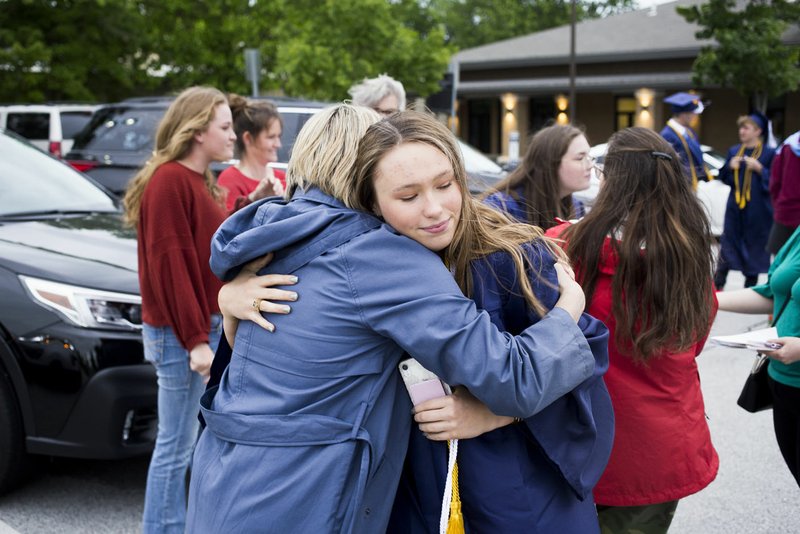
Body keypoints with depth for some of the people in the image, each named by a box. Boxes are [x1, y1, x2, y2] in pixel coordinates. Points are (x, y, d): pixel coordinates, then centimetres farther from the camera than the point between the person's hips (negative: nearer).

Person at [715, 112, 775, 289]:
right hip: (735, 208, 3)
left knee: (754, 247, 5)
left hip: (757, 209, -3)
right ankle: (717, 284, 8)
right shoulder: (734, 151, 10)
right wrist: (730, 166, -4)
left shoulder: (768, 153, -4)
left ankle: (750, 286, 17)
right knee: (728, 246, 4)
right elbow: (723, 177, 15)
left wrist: (758, 168, -18)